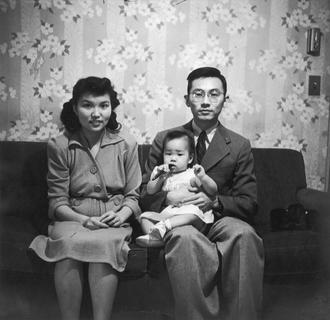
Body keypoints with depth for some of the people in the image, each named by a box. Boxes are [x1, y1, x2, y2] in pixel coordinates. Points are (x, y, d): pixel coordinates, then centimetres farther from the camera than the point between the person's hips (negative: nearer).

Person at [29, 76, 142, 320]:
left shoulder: (126, 144, 5)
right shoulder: (59, 146, 2)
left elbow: (133, 196, 8)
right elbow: (57, 201, 1)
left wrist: (121, 215, -13)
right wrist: (83, 220, -16)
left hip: (114, 220, 0)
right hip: (73, 219, 0)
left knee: (104, 244, -34)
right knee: (68, 243, -33)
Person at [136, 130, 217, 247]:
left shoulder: (193, 174, 10)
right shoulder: (163, 174, 21)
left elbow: (213, 191, 1)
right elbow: (150, 191, 10)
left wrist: (203, 177, -17)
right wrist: (159, 177, -5)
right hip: (165, 214, 4)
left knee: (193, 211, -35)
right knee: (145, 216, -12)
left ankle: (164, 226, -49)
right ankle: (158, 239, -36)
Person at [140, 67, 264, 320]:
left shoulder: (239, 146, 10)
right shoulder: (164, 140, 11)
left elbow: (249, 203, 7)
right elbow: (146, 196, 10)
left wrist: (215, 201, -13)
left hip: (221, 219, 1)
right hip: (178, 220, 0)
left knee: (244, 234, -34)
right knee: (185, 237, -37)